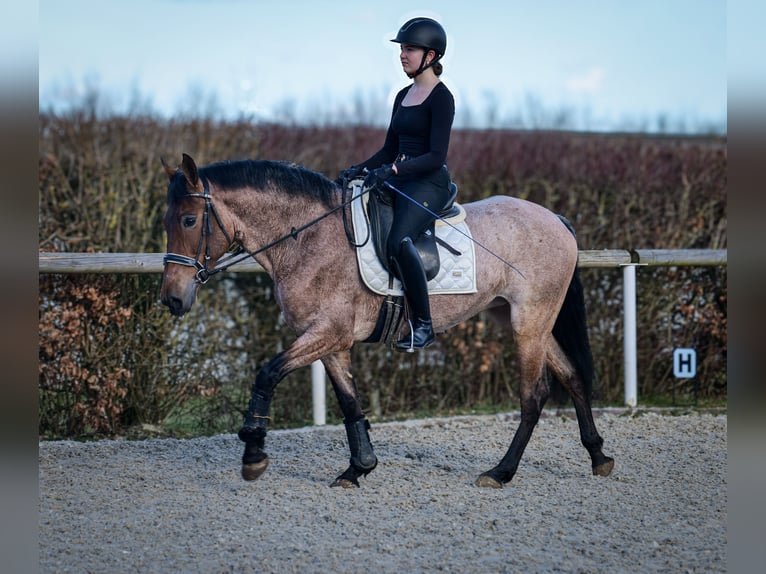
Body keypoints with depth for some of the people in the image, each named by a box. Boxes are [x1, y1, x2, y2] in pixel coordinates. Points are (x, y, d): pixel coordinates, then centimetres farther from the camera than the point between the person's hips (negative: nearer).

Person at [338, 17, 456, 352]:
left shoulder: (441, 98, -9)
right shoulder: (403, 96, 16)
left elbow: (437, 156, -17)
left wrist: (392, 170, -26)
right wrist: (359, 170, 4)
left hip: (430, 183, -9)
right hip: (399, 182, 9)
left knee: (398, 239, -33)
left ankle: (423, 325, -24)